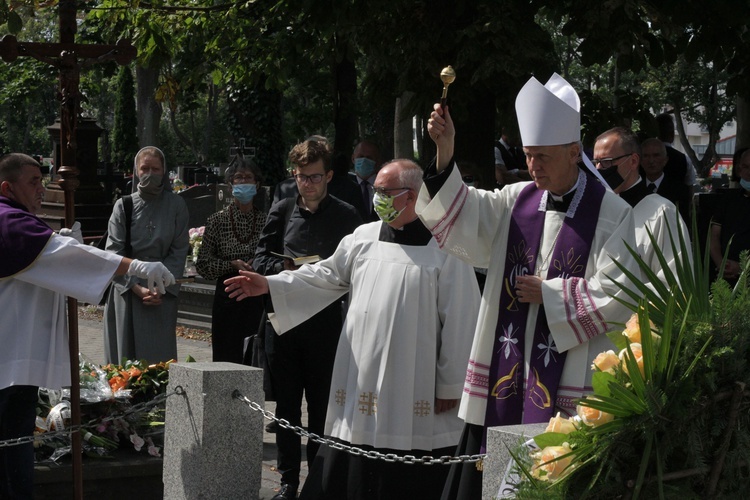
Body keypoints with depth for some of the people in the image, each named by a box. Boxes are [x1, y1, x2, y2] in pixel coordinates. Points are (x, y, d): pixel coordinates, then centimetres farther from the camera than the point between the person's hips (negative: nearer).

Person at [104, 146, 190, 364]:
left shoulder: (176, 205, 3)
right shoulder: (124, 206, 3)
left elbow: (179, 251, 2)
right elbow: (114, 252, -1)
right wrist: (137, 288, -11)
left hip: (162, 293, 0)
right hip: (126, 289, 1)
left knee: (159, 355, -4)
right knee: (125, 356, 0)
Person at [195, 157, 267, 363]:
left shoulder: (266, 220, 5)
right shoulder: (217, 221, 4)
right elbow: (203, 265, 3)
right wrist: (232, 265, -9)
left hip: (259, 300, 0)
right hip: (228, 298, 0)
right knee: (226, 358, 0)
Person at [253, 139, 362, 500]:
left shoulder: (346, 216, 1)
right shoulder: (282, 211, 10)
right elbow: (261, 258, 9)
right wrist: (284, 268, -10)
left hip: (326, 321, -3)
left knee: (322, 406, 2)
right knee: (286, 404, 7)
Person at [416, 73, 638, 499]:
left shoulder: (611, 214, -4)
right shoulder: (516, 200, 9)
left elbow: (617, 293, -9)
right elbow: (463, 220, -5)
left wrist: (548, 295, -8)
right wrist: (445, 156, -17)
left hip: (568, 377, -4)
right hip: (504, 369, 4)